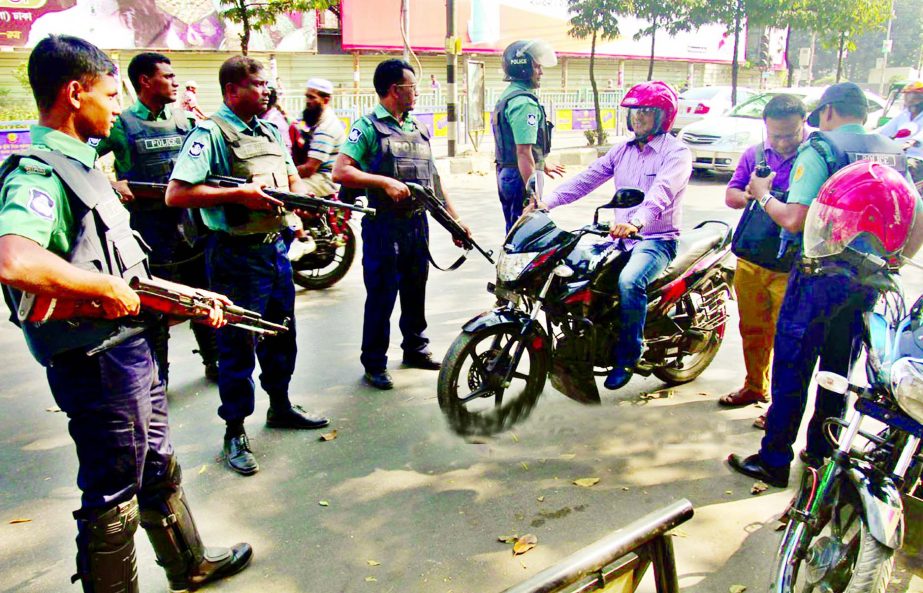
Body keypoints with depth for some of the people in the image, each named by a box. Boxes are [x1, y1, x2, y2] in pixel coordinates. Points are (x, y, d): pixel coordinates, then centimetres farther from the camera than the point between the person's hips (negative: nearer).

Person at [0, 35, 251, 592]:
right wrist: (107, 288, -27)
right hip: (97, 362, -10)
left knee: (159, 466, 25)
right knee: (112, 496, 7)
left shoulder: (81, 162, 12)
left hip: (133, 346, 10)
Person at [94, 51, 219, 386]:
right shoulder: (122, 124, -4)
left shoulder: (184, 119, 10)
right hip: (151, 230, -4)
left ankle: (213, 361, 30)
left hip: (191, 223, 5)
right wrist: (111, 184, -21)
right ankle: (157, 378, 19)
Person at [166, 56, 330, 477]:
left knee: (281, 334, 19)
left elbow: (292, 180, 21)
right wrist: (238, 194, -23)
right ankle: (235, 433, 16)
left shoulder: (270, 130, 13)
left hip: (275, 247, 8)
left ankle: (280, 406, 39)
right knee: (237, 343, 2)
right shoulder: (210, 133, -12)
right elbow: (176, 194, -21)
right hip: (237, 254, -8)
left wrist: (301, 195, -2)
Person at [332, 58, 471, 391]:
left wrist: (454, 219, 15)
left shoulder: (419, 129, 16)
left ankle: (415, 349, 32)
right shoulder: (368, 126, -6)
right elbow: (340, 172, -15)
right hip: (384, 225, -7)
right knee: (381, 296, 0)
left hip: (418, 223, 7)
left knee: (416, 291, 16)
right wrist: (385, 181, -22)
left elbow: (433, 180, 19)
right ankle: (374, 364, 11)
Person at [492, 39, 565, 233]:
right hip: (521, 176, -10)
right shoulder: (524, 102, -17)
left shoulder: (507, 97, 16)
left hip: (506, 174, 10)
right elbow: (524, 152, -23)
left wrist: (542, 165, 35)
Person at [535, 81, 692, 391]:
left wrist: (637, 221, -47)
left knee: (629, 282, -35)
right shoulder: (623, 150, 14)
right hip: (621, 237, 7)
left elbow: (662, 193, -27)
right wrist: (548, 201, -9)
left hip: (656, 240, -7)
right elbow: (587, 178, 5)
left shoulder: (676, 153, -8)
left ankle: (628, 356, -16)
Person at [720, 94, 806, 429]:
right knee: (753, 329, 17)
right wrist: (751, 196, -12)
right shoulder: (754, 154, 8)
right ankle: (755, 386, 36)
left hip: (793, 267, -5)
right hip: (750, 261, 5)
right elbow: (730, 195, 11)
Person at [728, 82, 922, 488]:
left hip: (821, 276, -6)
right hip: (869, 280, 7)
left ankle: (774, 460, 7)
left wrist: (763, 194, -2)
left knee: (792, 369, 1)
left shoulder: (819, 149, -11)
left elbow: (794, 220, -20)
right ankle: (821, 451, 30)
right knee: (839, 370, 18)